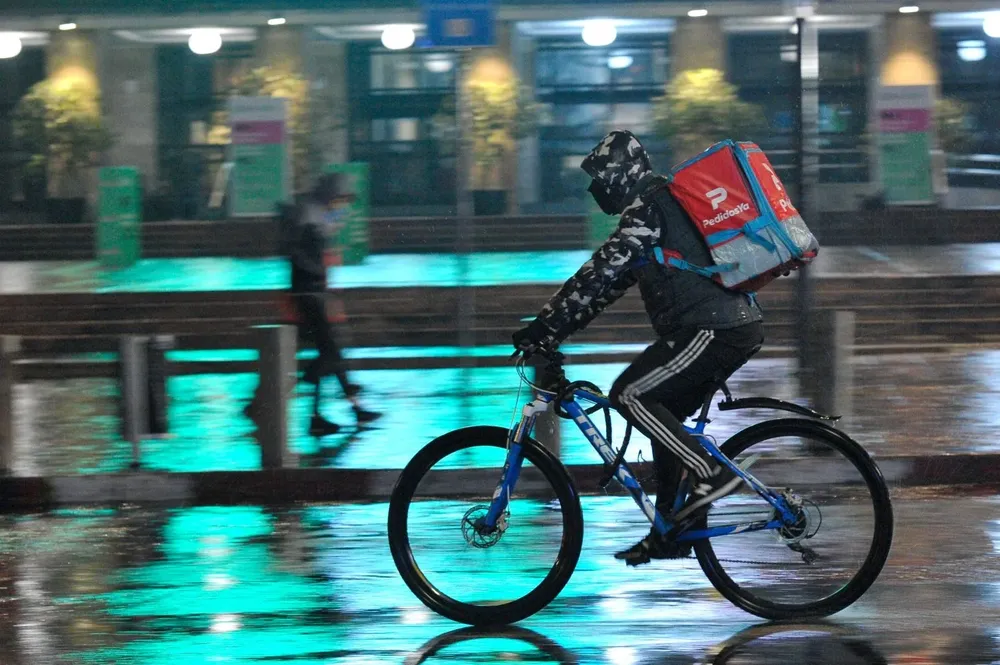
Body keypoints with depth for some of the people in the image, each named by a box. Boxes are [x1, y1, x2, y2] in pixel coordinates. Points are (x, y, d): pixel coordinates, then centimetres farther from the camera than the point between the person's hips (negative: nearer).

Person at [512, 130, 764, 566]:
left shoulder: (647, 208, -9)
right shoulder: (662, 203, 24)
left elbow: (601, 273, -17)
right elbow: (609, 280, 26)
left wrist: (544, 329, -15)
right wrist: (550, 328, 22)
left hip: (712, 330, -10)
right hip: (739, 325, 10)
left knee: (629, 395, -11)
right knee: (664, 415, 16)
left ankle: (713, 473, -13)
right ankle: (669, 532, 19)